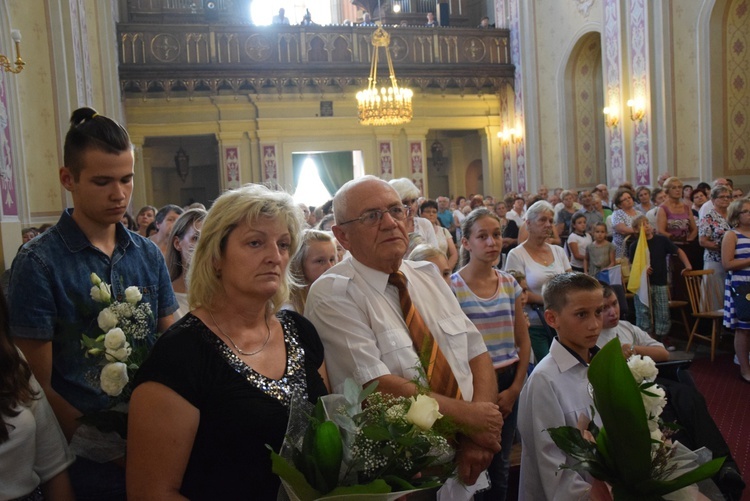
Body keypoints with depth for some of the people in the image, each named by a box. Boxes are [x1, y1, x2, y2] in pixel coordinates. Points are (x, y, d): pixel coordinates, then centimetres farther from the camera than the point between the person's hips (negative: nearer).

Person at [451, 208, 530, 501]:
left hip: (507, 384, 4)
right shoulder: (452, 287, -11)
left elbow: (523, 341, 8)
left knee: (500, 465, 16)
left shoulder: (510, 284, 4)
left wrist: (515, 388, 0)